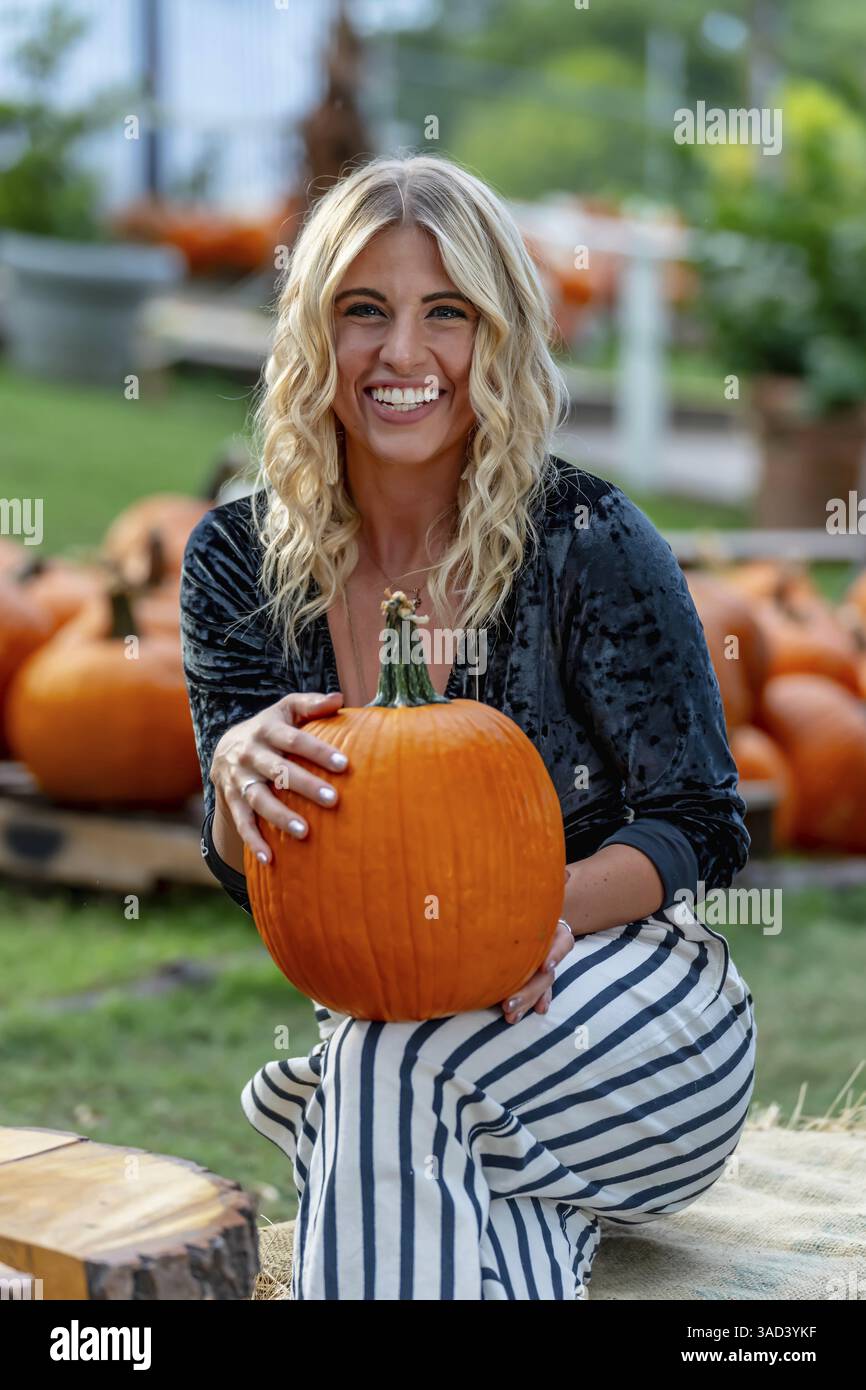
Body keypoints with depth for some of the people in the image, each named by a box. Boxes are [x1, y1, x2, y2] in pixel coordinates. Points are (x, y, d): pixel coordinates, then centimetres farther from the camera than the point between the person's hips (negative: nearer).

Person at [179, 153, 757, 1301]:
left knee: (387, 1067, -36)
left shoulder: (589, 542, -13)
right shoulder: (240, 559, -2)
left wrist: (554, 906, -29)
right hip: (387, 1014, 5)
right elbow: (251, 871, -4)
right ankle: (532, 1224, -10)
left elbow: (699, 825, -8)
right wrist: (239, 773, -29)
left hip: (629, 999, -5)